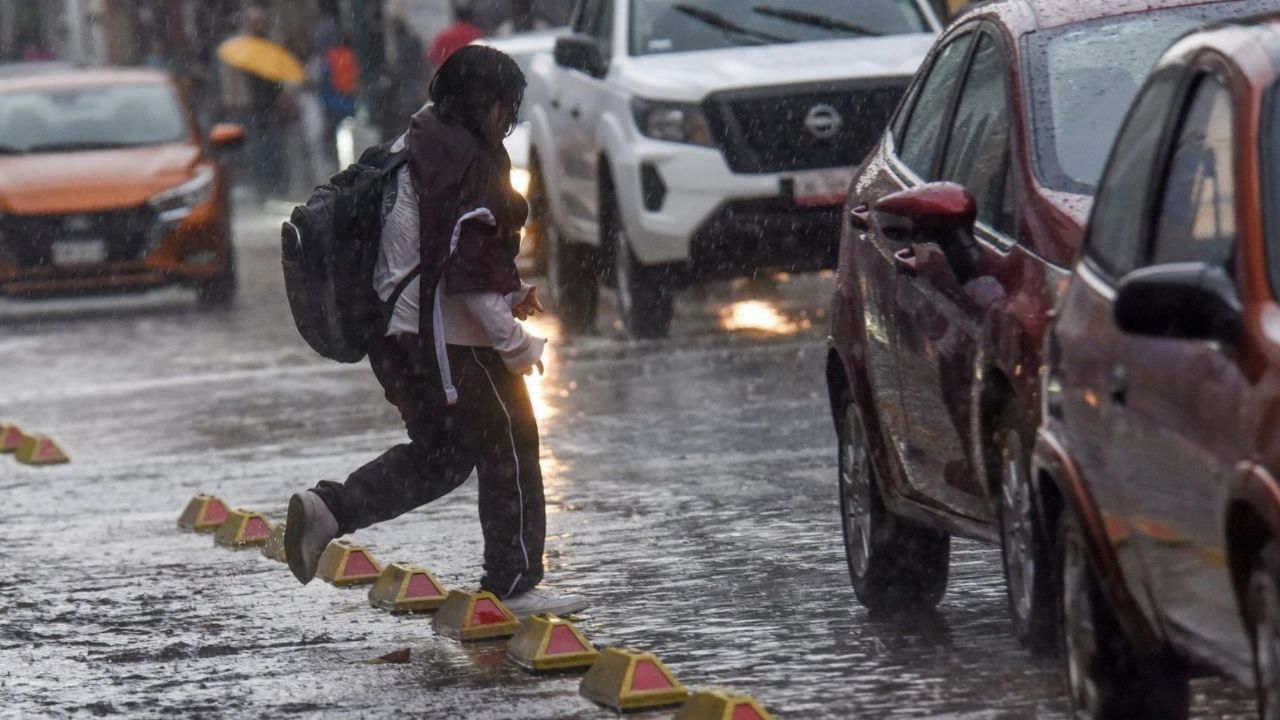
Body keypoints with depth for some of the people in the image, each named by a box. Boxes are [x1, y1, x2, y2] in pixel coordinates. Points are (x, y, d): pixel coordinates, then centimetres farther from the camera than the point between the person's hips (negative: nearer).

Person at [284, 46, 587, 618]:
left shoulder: (410, 150, 12)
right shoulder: (465, 162, -18)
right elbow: (467, 272, -21)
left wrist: (508, 294, 16)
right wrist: (516, 343, -15)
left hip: (396, 334, 9)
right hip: (451, 339, -9)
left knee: (439, 453, 21)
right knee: (508, 448, 4)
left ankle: (328, 508, 6)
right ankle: (513, 584, 10)